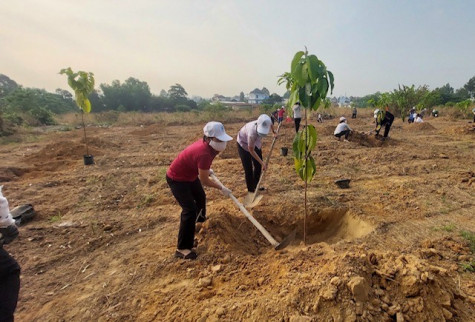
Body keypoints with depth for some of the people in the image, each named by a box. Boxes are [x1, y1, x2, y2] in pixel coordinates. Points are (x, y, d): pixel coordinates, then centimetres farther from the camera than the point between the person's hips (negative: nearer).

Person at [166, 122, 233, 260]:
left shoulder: (206, 143, -10)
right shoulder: (204, 153, -37)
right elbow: (204, 180, -26)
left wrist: (206, 169, 26)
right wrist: (222, 188, -14)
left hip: (190, 174, 10)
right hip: (177, 179, -10)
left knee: (201, 197, 28)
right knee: (190, 210, -15)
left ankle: (200, 220, 60)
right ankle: (182, 249, -5)